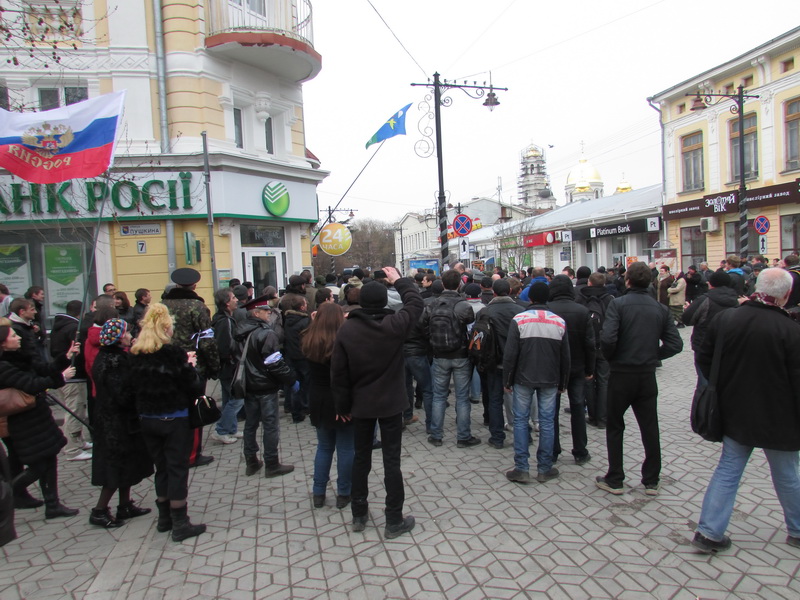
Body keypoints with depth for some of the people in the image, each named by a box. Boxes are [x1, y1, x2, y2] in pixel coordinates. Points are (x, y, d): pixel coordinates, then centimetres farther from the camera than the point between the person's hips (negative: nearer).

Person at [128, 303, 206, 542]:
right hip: (175, 419, -5)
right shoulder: (173, 353, -18)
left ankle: (164, 517, 28)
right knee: (178, 468, 4)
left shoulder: (136, 355, -1)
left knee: (161, 467, 18)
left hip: (147, 419, 5)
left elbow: (133, 386, 8)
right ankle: (180, 524, 9)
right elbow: (193, 387, -15)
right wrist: (190, 367, 1)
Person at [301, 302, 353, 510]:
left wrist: (315, 323, 11)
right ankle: (344, 494, 20)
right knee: (346, 448, 9)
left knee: (324, 446, 19)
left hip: (317, 400, 5)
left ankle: (318, 493, 25)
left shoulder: (308, 342, -6)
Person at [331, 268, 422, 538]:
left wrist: (343, 406, 5)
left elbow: (339, 373, -6)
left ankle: (359, 515, 29)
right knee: (391, 460, 5)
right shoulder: (394, 324, -16)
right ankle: (394, 521, 13)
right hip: (390, 404, -2)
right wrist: (400, 280, 14)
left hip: (361, 404, 2)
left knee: (361, 457, 16)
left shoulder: (347, 329, -10)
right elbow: (416, 303, 3)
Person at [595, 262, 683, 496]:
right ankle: (651, 481, 22)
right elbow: (675, 344, -1)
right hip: (648, 376, 4)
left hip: (621, 374, -3)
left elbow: (607, 338, -22)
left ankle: (614, 480, 16)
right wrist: (654, 356, 9)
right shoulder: (660, 309, 3)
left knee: (615, 427, 10)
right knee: (649, 428, 13)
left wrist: (610, 357, -4)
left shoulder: (618, 304, -12)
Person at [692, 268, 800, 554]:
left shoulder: (724, 319, -6)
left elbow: (703, 361, 3)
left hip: (735, 415, 3)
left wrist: (721, 396, 15)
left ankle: (709, 531, 12)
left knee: (727, 471, 12)